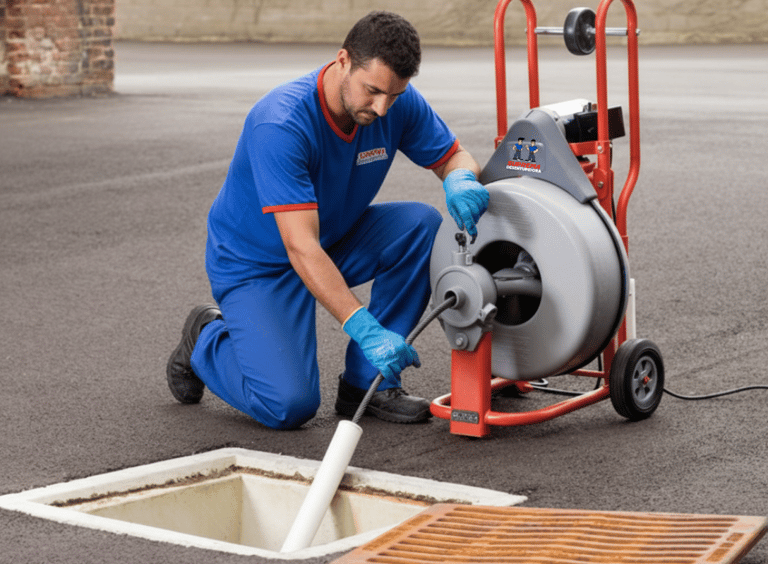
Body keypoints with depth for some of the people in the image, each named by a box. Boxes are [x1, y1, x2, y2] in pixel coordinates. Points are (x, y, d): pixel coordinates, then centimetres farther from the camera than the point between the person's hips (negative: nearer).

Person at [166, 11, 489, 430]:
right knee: (289, 405, -22)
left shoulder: (398, 102, -15)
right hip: (255, 262, -6)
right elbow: (301, 247, -39)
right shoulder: (280, 124, -34)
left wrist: (460, 182, -28)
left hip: (335, 242, 6)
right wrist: (365, 330, -47)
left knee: (422, 225, -20)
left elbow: (453, 155, -1)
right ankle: (206, 340, 11)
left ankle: (367, 382, -8)